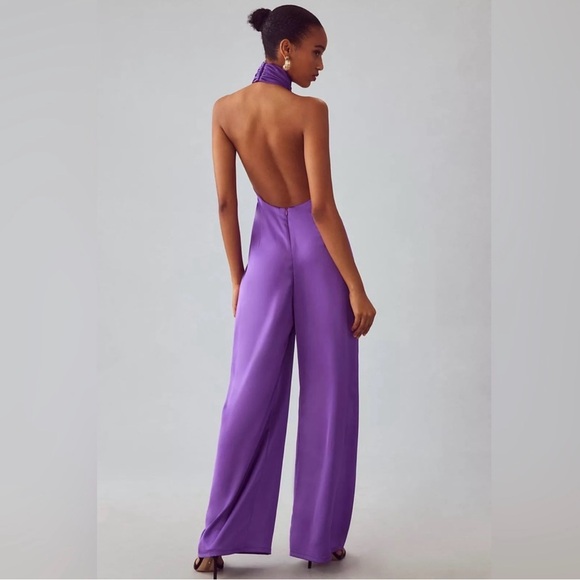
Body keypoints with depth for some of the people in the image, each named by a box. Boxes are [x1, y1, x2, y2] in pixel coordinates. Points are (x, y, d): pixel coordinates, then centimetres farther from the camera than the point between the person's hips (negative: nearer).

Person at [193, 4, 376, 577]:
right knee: (327, 397, 7)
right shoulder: (310, 111, -13)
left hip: (267, 251, 4)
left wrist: (237, 278, 10)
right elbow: (322, 206, -16)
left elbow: (226, 201, 1)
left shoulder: (224, 109, 0)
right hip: (317, 248, -4)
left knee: (250, 396, 9)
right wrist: (357, 288, -10)